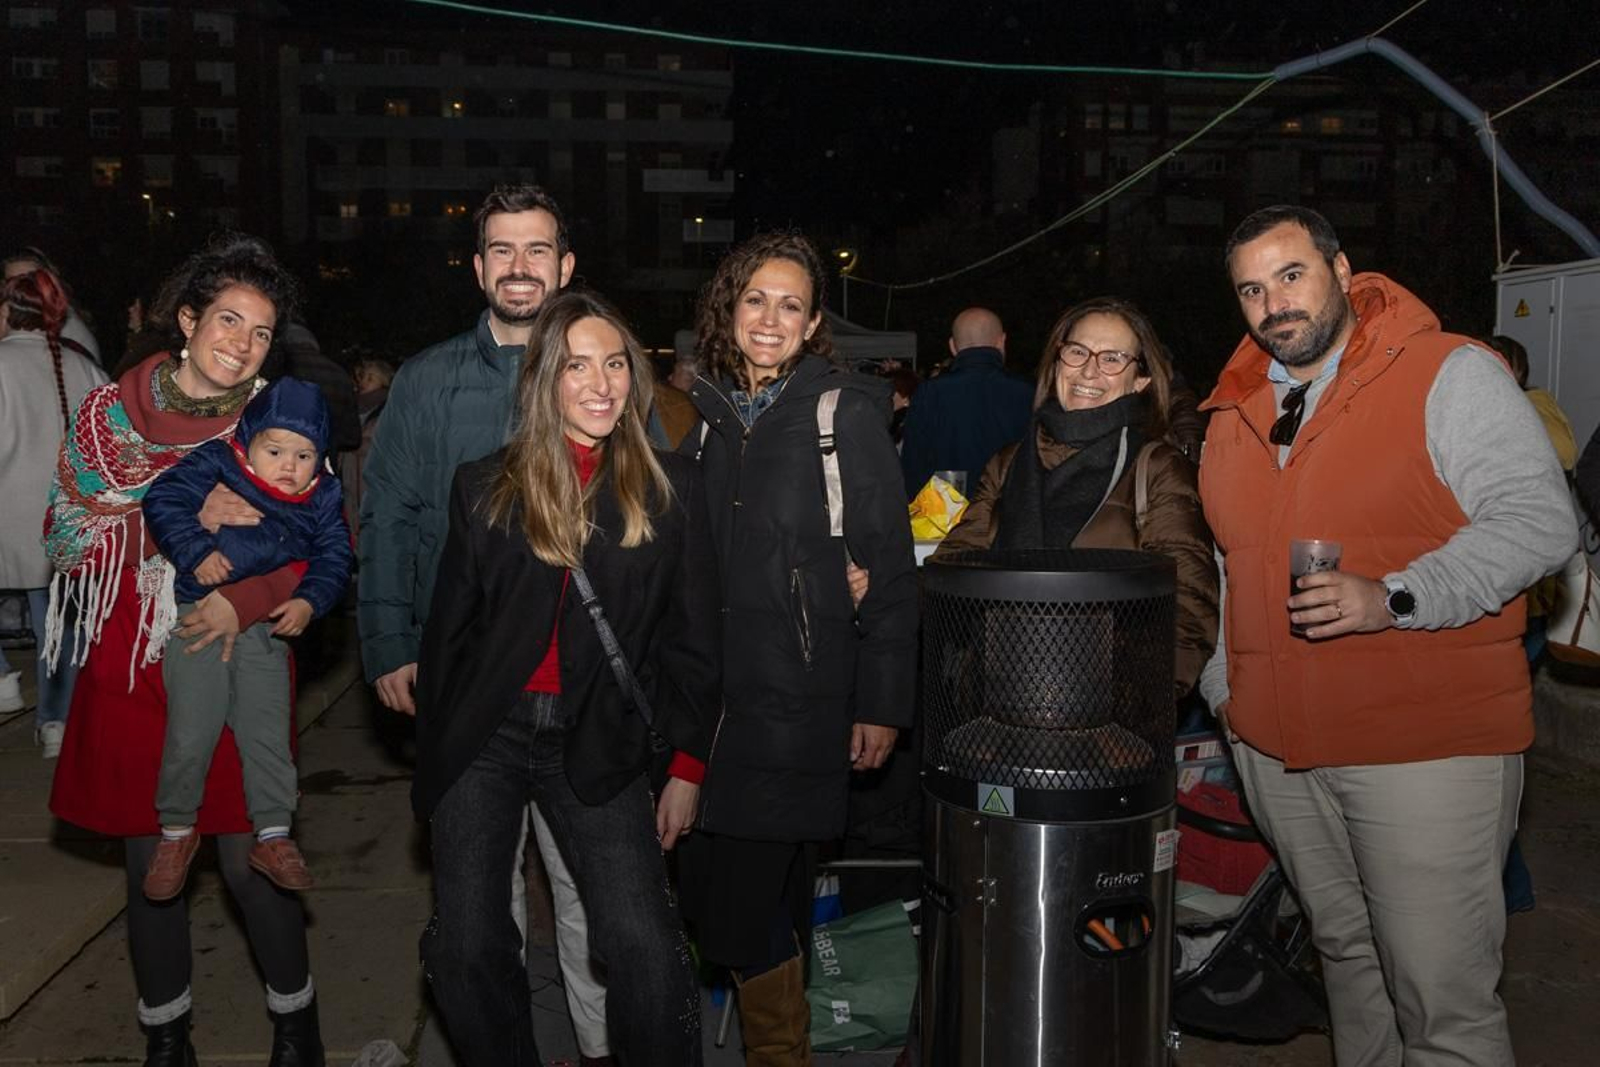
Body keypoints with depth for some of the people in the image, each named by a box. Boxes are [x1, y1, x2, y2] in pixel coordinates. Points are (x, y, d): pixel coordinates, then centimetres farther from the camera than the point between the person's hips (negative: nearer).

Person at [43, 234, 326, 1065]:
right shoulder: (110, 411, 2)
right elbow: (66, 536, 0)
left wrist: (247, 600, -17)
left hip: (237, 663, -1)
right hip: (130, 669, 2)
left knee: (250, 861, -1)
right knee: (150, 861, 10)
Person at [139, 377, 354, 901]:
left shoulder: (323, 499, 1)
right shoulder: (215, 466, -9)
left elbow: (335, 557, 1)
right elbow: (163, 501, -15)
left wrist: (309, 600, -14)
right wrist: (196, 551, -24)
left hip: (268, 627, 3)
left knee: (269, 735, 6)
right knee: (190, 734, -1)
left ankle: (273, 835, 18)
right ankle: (176, 831, 20)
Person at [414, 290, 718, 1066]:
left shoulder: (671, 488, 2)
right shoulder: (485, 487, 3)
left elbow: (693, 639, 4)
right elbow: (447, 630, 8)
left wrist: (687, 769, 2)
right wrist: (430, 758, 9)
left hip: (596, 741, -1)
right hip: (484, 737, 1)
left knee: (645, 945, -13)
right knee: (467, 949, 0)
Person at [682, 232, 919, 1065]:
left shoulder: (847, 412, -4)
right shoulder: (712, 415, 11)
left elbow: (889, 566, -7)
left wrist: (882, 703, -10)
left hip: (800, 705, -5)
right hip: (713, 693, 6)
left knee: (746, 911, -4)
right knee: (713, 891, 11)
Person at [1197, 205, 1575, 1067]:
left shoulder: (1450, 375, -5)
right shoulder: (1235, 411, 14)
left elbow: (1538, 522, -13)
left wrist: (1394, 599, -24)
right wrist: (1225, 682, 18)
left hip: (1429, 745, -5)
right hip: (1276, 745, 6)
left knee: (1441, 997, -4)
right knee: (1346, 954, 19)